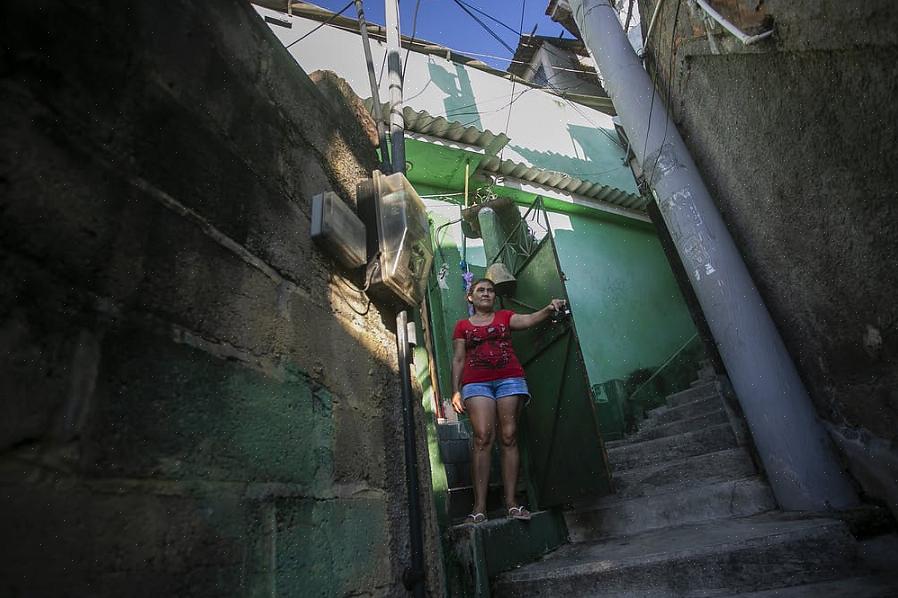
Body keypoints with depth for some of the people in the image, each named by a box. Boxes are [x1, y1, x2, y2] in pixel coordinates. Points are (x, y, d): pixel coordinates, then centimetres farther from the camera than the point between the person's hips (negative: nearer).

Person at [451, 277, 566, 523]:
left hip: (509, 379, 1)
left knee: (509, 437, -5)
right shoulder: (463, 326, 18)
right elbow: (458, 360, 13)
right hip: (476, 383, -1)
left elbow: (528, 320, -1)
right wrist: (455, 391, 3)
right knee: (483, 437, -13)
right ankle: (479, 505, -11)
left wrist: (548, 309, -20)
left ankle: (511, 501, -2)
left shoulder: (505, 316, 19)